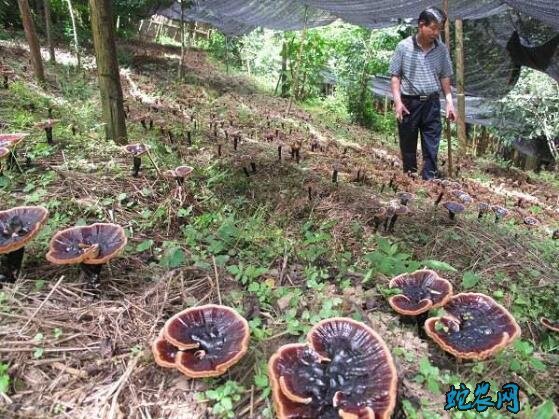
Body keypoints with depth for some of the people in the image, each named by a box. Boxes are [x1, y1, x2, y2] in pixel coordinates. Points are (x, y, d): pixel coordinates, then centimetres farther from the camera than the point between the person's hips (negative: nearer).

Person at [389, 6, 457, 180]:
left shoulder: (442, 49, 4)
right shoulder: (404, 47, -6)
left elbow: (445, 77, 10)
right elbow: (395, 76, -4)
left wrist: (449, 102, 4)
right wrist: (397, 101, -14)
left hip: (432, 102, 2)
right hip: (409, 102, -2)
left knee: (431, 146, 1)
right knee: (408, 144, 7)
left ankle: (429, 179, 7)